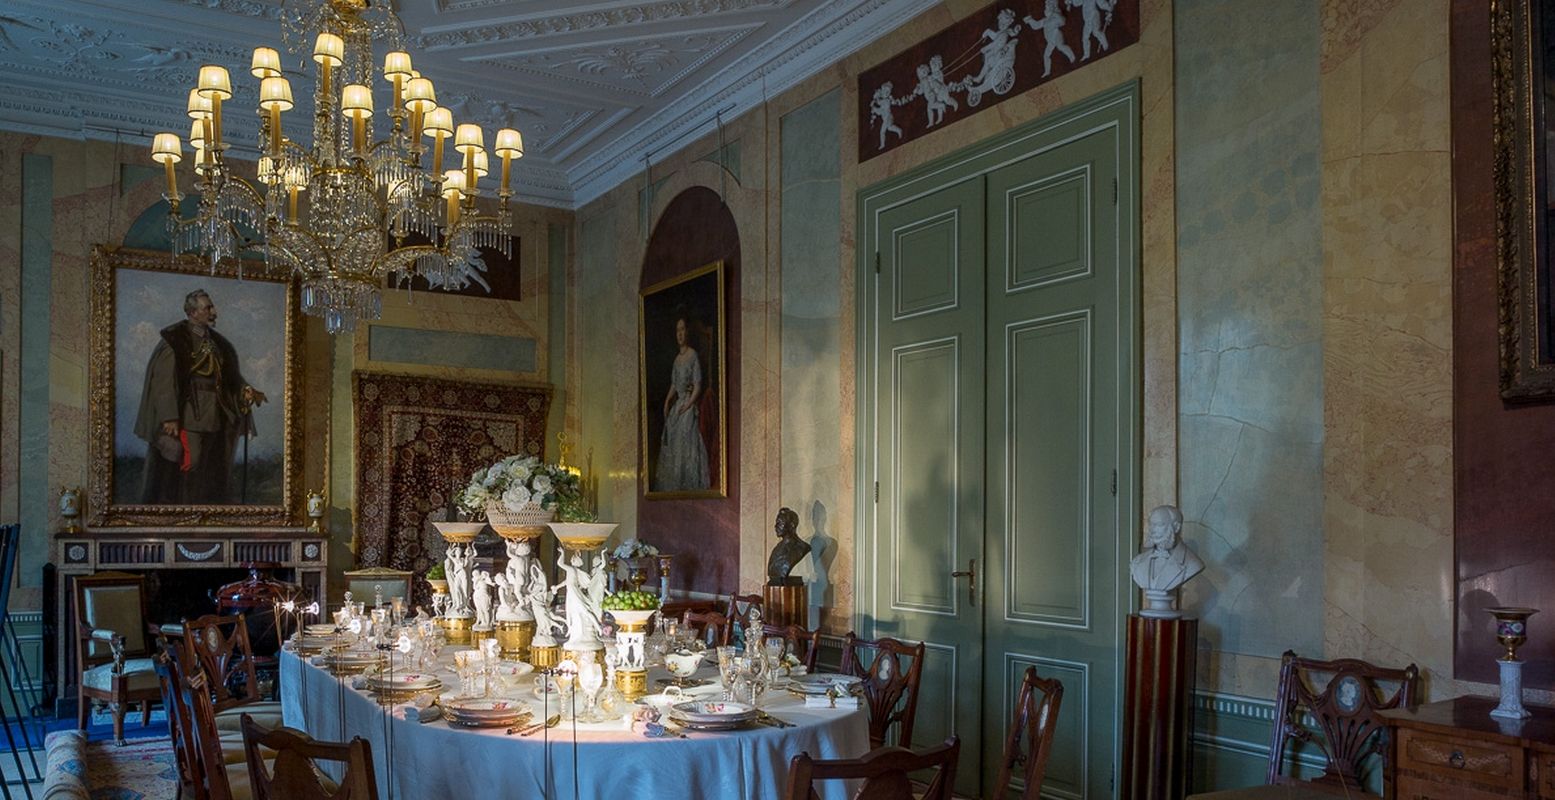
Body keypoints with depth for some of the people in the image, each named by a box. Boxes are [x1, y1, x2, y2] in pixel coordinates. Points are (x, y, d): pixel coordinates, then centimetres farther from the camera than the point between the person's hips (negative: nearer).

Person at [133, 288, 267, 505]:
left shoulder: (217, 342, 12)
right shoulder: (175, 340, -9)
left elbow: (231, 377, 14)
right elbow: (164, 380, -14)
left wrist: (248, 391, -5)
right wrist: (170, 417, -21)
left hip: (213, 419, 7)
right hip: (185, 417, -7)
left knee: (210, 473, 9)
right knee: (179, 470, -5)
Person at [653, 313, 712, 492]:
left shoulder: (693, 355, -9)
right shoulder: (678, 357, 14)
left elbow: (698, 386, -11)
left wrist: (688, 404, -18)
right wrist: (667, 400, 4)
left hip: (688, 407, -8)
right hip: (676, 405, 8)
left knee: (687, 446, -7)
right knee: (671, 446, 8)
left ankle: (689, 488, -2)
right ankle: (673, 487, 15)